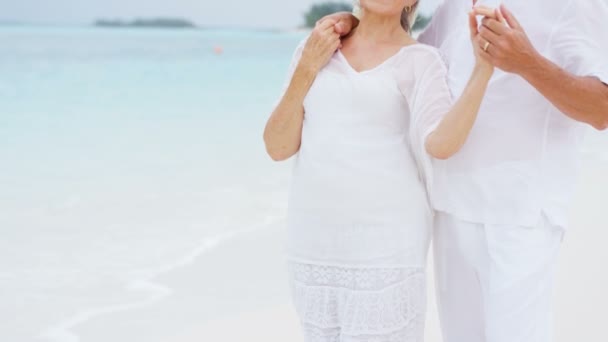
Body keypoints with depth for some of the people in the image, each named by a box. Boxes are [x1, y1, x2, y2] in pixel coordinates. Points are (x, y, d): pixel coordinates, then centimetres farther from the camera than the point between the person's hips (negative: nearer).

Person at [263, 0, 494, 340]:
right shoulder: (315, 50, 9)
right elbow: (278, 147, 2)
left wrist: (485, 67, -29)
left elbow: (442, 144, -20)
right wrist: (307, 68, -7)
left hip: (385, 244, -4)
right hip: (316, 241, 4)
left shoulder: (422, 63, -3)